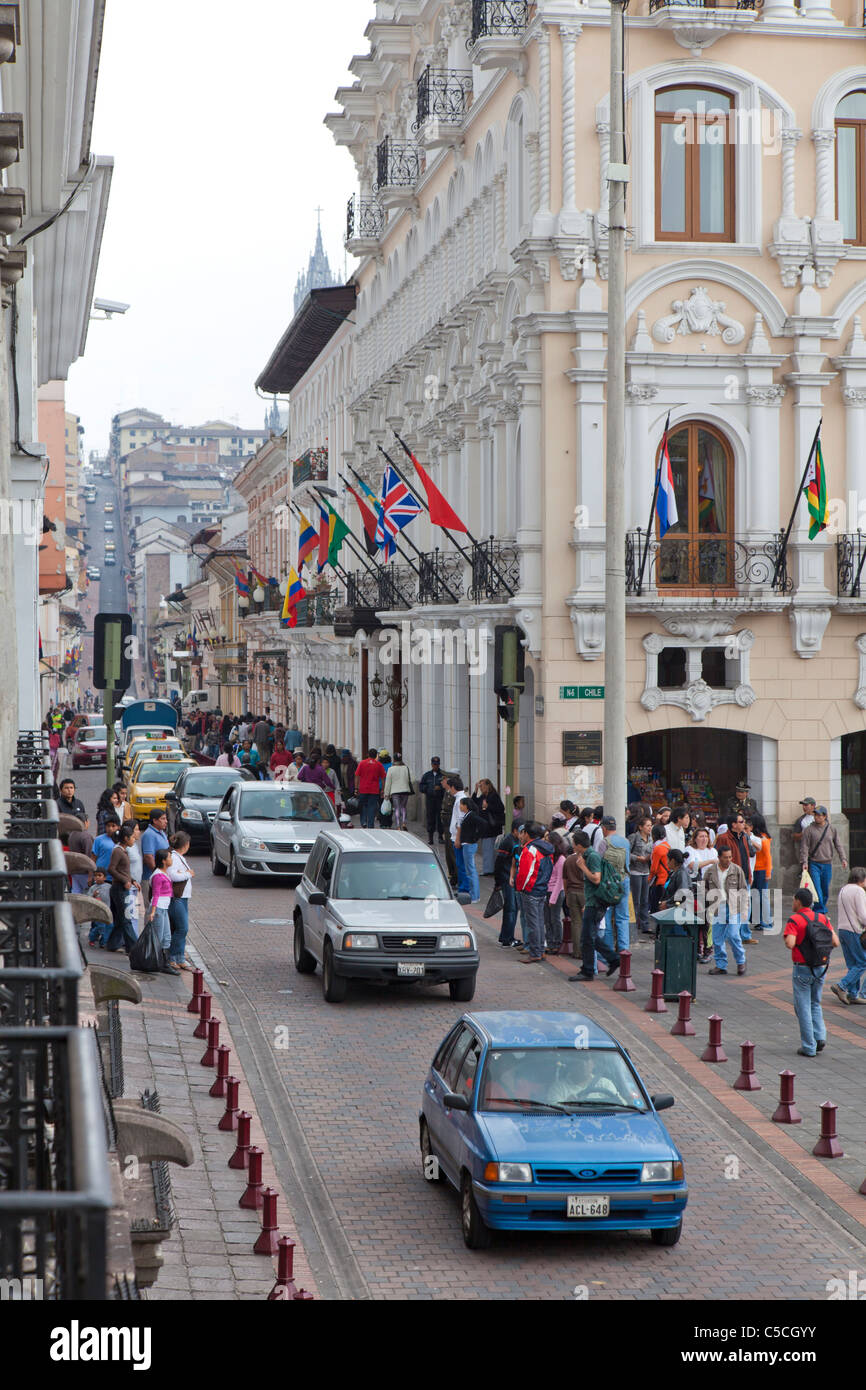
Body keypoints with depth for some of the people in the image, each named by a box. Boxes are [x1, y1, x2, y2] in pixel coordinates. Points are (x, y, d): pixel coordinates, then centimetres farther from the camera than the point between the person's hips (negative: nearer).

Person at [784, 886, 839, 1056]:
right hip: (820, 968, 5)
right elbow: (835, 942, -1)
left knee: (803, 1007, 4)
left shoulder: (794, 920, -13)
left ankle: (808, 1047, 5)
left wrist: (787, 937, -4)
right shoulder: (822, 918, 3)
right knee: (815, 1004, 21)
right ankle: (820, 1036, 5)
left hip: (802, 969, -5)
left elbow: (790, 944, -25)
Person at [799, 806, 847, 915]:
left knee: (825, 889, 8)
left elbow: (838, 845, 11)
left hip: (827, 864, 3)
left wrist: (843, 858, 1)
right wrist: (804, 862, -13)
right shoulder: (809, 829, -2)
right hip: (814, 864, -3)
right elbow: (804, 847, -4)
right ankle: (820, 910, -7)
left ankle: (822, 909, 20)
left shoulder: (832, 829, 6)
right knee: (817, 889, -11)